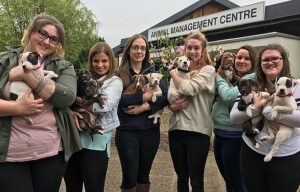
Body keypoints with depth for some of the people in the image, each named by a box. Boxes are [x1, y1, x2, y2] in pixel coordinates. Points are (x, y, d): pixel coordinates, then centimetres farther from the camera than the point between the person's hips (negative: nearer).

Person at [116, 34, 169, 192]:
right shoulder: (119, 74, -1)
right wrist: (145, 96, -17)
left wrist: (144, 107, -18)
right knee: (130, 176, 7)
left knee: (144, 175, 16)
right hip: (127, 131, -3)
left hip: (150, 131, 3)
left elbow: (166, 97, -6)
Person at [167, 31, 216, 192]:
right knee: (181, 177, 17)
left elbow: (188, 89, -19)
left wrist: (172, 71, -4)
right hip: (176, 128, 5)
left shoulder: (208, 70, -3)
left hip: (197, 130, -5)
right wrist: (172, 105, -11)